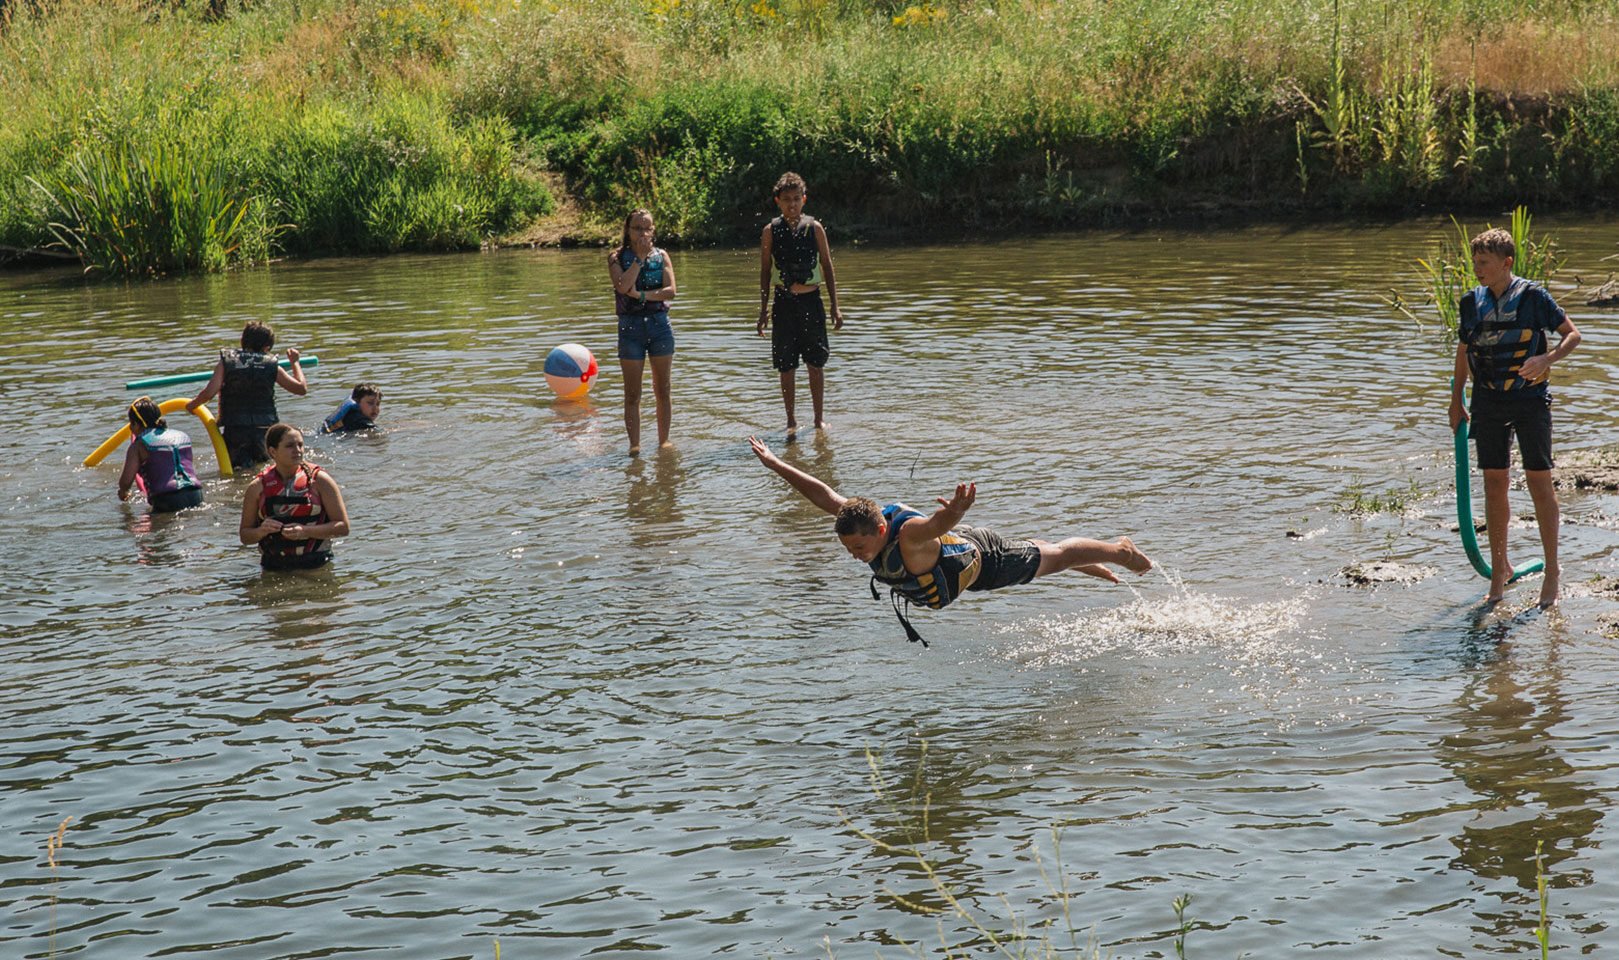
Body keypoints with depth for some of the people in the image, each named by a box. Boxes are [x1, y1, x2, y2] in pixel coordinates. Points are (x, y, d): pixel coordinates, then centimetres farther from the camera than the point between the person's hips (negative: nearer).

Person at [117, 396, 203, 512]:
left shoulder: (139, 445, 5)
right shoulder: (182, 436, 22)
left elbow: (126, 481, 1)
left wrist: (123, 492, 26)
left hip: (167, 502, -5)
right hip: (195, 496, 5)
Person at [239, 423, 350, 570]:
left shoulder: (319, 480, 1)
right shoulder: (258, 487, 5)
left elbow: (343, 527, -1)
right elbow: (245, 535, 14)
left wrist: (305, 531, -14)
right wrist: (261, 531, -9)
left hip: (316, 566, -2)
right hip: (274, 568, 2)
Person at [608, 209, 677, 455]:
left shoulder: (661, 256, 6)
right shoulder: (617, 258, 2)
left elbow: (671, 291, -6)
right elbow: (623, 286, -17)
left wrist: (642, 295, -16)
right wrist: (640, 257, -14)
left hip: (659, 324, 2)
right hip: (630, 326, -1)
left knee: (662, 390, 6)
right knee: (632, 394, -1)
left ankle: (664, 441, 13)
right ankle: (635, 444, 2)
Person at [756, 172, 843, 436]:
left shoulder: (814, 228, 1)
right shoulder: (771, 231, 0)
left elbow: (827, 267, 6)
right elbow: (765, 271, 6)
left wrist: (835, 306, 3)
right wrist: (763, 311, 4)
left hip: (811, 301, 0)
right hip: (783, 303, 0)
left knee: (816, 363, 4)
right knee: (786, 366, 2)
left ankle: (819, 418, 15)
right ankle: (791, 420, 11)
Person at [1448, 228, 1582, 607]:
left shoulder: (1533, 296, -7)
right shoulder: (1472, 302, 6)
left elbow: (1572, 335, -2)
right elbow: (1463, 352, 16)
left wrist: (1547, 359, -21)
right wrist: (1456, 403, 16)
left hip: (1529, 398, -4)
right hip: (1488, 402, 4)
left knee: (1539, 480, -3)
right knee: (1494, 484, 6)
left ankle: (1552, 570, 6)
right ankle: (1499, 569, 17)